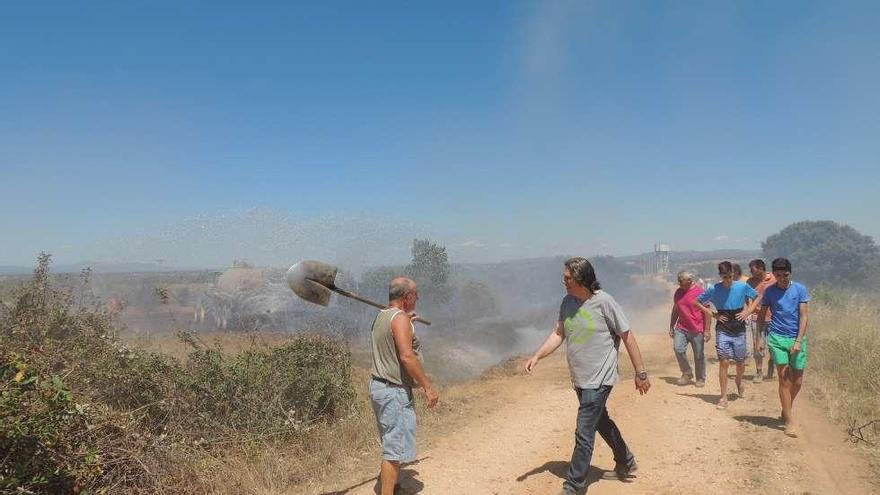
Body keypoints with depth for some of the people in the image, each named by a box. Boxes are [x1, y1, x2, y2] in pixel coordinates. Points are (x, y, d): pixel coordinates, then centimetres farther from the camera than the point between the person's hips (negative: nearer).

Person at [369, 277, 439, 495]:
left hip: (378, 385, 10)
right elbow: (407, 356, -25)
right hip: (394, 390, -10)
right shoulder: (400, 318, -17)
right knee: (395, 449, -3)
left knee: (391, 443, 22)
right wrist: (428, 386, -21)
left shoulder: (381, 316, 12)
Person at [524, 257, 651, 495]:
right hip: (579, 378, 7)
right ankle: (625, 463, 44)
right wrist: (537, 357, -5)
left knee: (584, 433, -6)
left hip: (598, 380, -7)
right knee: (601, 422, 23)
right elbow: (559, 334, 8)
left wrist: (640, 373, -8)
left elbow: (628, 336, -11)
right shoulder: (567, 302, 1)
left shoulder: (604, 302, -18)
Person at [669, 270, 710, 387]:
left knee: (699, 355, 5)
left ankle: (700, 379, 21)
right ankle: (687, 373, 8)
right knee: (678, 349, -11)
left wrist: (707, 330, -10)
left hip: (697, 330, -4)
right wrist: (671, 327, 17)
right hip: (681, 328, 4)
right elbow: (675, 310, 17)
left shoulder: (699, 292, -9)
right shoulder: (678, 292, 8)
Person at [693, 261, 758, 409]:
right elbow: (697, 302, 1)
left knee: (741, 363, 13)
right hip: (722, 331, -1)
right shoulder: (714, 290, -8)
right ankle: (723, 397, -1)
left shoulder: (742, 287, -6)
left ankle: (739, 381, 47)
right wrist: (713, 314, -7)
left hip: (739, 331, 2)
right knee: (724, 362, -8)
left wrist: (748, 311, -4)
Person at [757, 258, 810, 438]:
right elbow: (761, 316, 11)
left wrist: (798, 341, -12)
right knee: (784, 380, -6)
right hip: (777, 338, -1)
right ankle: (789, 421, -1)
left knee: (797, 381, 7)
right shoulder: (770, 291, 3)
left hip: (797, 339, 1)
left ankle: (786, 409, 33)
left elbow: (804, 316, -4)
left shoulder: (799, 289, 0)